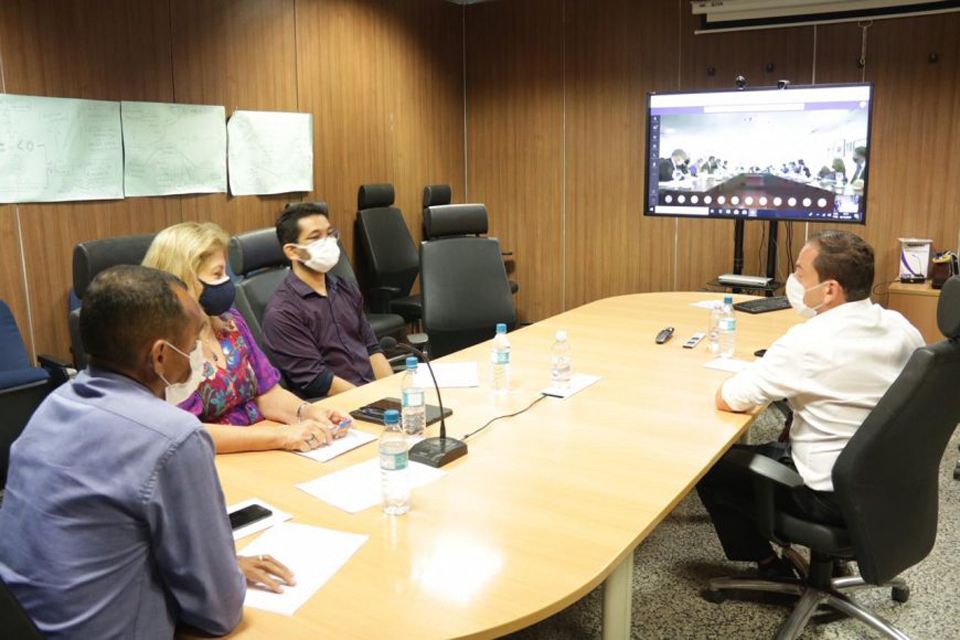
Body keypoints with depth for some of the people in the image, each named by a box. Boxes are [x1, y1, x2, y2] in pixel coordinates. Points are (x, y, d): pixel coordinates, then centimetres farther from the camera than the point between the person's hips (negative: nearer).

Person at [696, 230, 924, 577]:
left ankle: (769, 565, 21)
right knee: (779, 448, 31)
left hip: (831, 496, -8)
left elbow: (726, 400, -20)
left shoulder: (810, 341, -27)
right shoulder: (901, 327, -4)